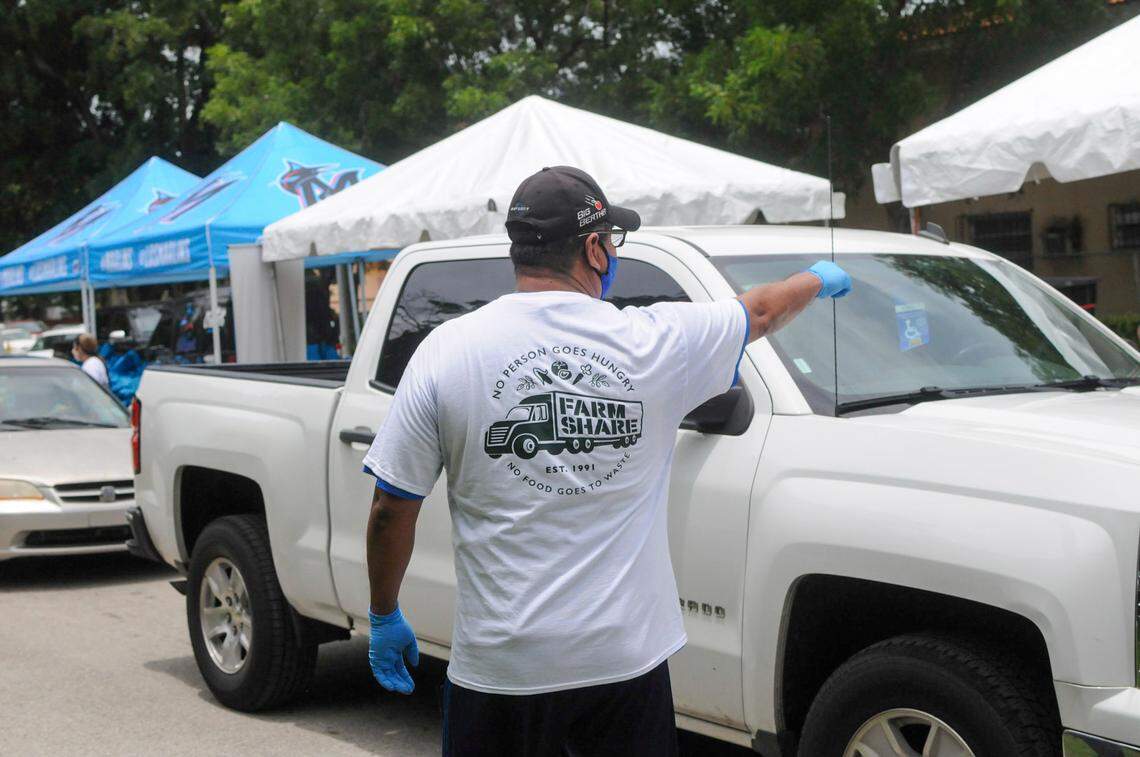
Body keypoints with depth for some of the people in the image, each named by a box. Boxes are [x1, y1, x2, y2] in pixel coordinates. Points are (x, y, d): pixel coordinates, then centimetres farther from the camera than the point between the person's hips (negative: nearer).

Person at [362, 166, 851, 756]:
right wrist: (819, 280, 39)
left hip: (498, 665, 0)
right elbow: (763, 310, 17)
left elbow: (391, 509, -4)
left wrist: (384, 618, 12)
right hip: (627, 658, 0)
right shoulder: (655, 338, -4)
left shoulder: (446, 351, -7)